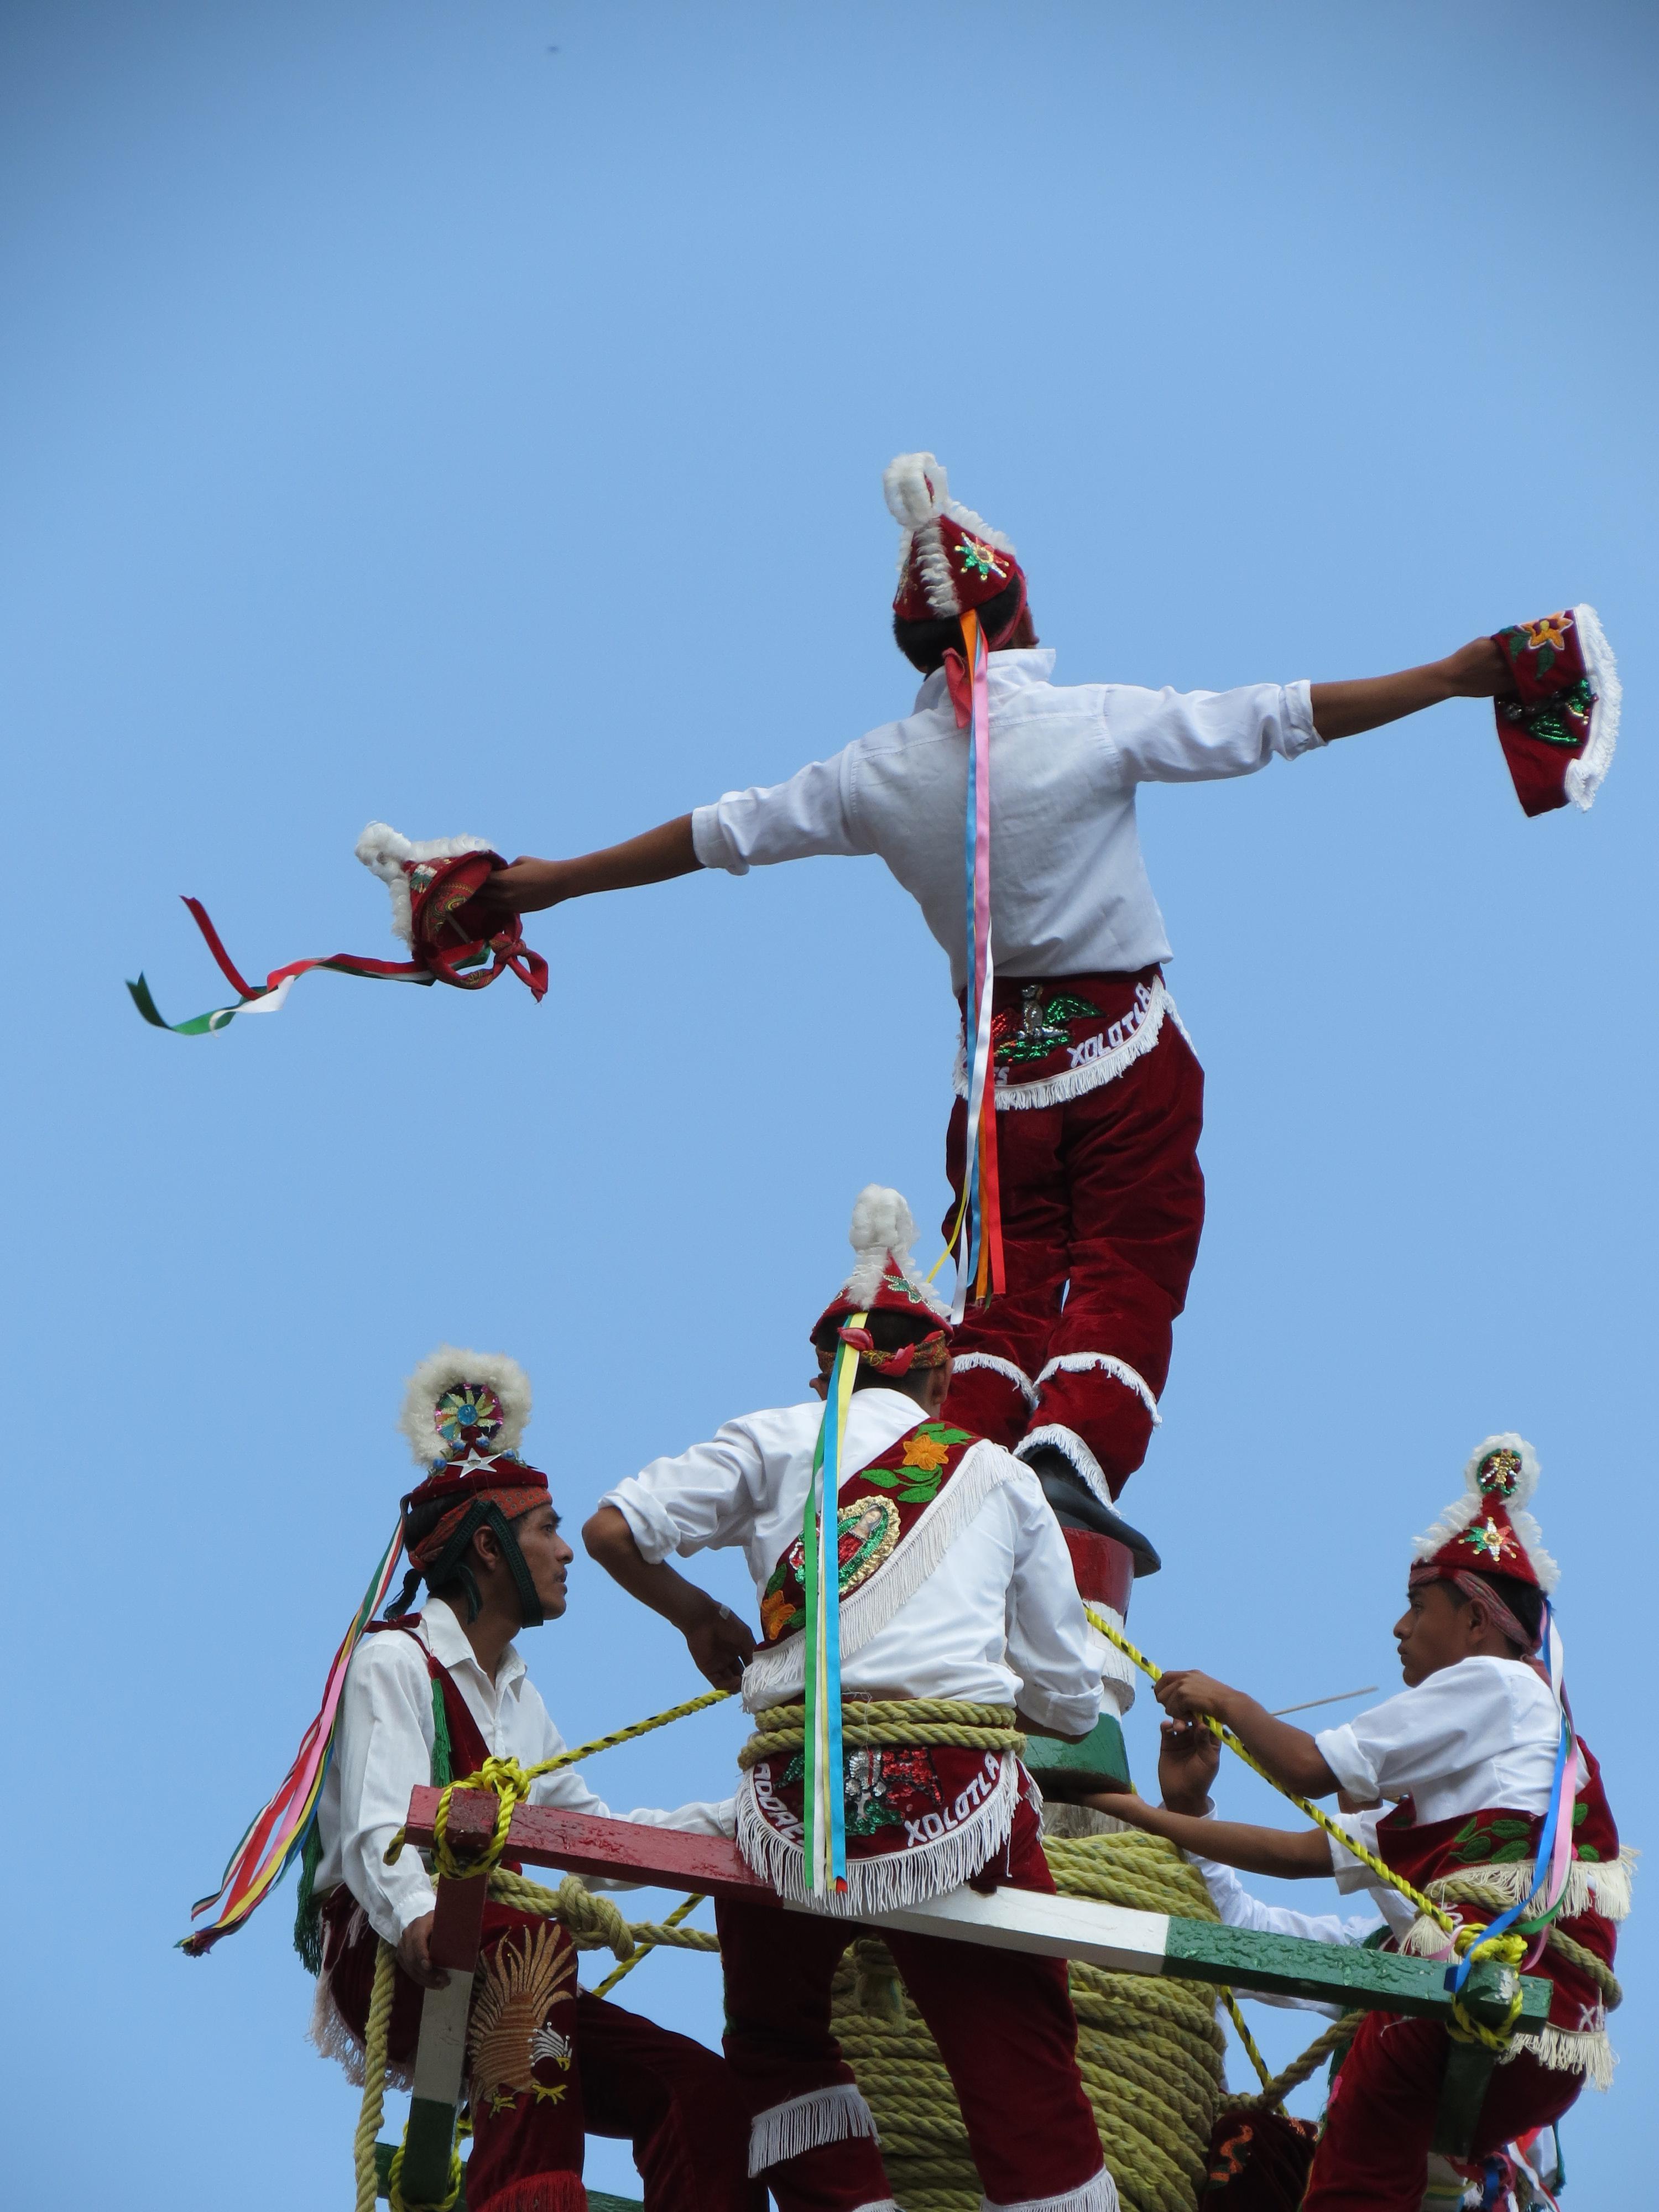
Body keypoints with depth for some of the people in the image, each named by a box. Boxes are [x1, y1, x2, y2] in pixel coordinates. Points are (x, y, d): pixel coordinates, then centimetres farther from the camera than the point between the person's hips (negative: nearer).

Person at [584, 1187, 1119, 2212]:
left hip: (798, 1807, 1)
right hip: (962, 1802, 0)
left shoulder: (778, 1441, 14)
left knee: (776, 2046, 25)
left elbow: (612, 1531, 5)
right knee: (1026, 2086, 6)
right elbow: (1072, 1702, 15)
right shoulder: (1002, 1475, 16)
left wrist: (699, 1617, 22)